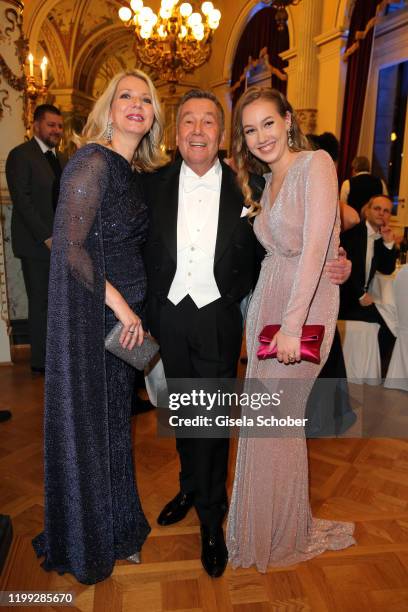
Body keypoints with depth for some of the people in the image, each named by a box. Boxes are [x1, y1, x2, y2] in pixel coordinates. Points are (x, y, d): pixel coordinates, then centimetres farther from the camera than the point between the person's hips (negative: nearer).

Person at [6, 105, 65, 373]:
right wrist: (47, 237, -16)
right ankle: (42, 361, 11)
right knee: (41, 302, 0)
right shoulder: (20, 155, -4)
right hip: (37, 244, -6)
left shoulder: (60, 159, 18)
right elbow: (22, 201, -12)